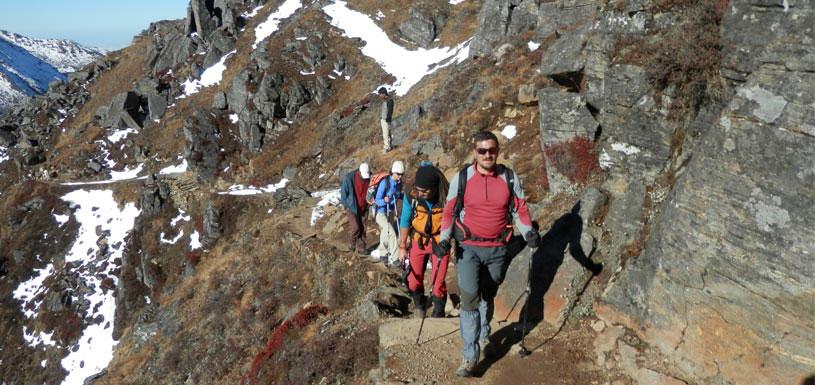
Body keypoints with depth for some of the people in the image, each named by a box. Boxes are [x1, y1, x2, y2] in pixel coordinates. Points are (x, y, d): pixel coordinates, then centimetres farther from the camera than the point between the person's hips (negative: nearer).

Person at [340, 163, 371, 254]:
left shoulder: (369, 178, -8)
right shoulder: (349, 178, -19)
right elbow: (343, 193, -10)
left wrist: (368, 203, -4)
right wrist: (347, 206, -9)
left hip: (363, 208, 4)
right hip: (352, 207, -3)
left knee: (362, 228, 4)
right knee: (355, 227, -9)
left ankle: (361, 248, 15)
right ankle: (352, 243, 18)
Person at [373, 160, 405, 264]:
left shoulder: (399, 182, -6)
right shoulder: (385, 182, -26)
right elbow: (377, 200, -25)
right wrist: (384, 200, -43)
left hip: (391, 211, 7)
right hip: (381, 212, -7)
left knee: (386, 233, 22)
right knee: (391, 233, -20)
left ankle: (383, 253, 42)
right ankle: (394, 258, -15)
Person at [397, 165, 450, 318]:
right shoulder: (411, 197, -20)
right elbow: (405, 221, -5)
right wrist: (402, 247, 1)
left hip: (440, 242, -2)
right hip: (418, 241, 2)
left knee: (438, 283, 0)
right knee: (414, 280, 8)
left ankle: (438, 314, 24)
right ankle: (420, 306, 38)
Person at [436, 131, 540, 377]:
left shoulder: (509, 177, -2)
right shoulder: (461, 178, -7)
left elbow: (520, 208, 5)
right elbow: (449, 211, 0)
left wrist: (528, 232, -11)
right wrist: (444, 239, -13)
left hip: (497, 249, 2)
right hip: (469, 248, -2)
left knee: (488, 296, 19)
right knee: (470, 298, -14)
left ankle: (483, 337, 43)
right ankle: (469, 357, -5)